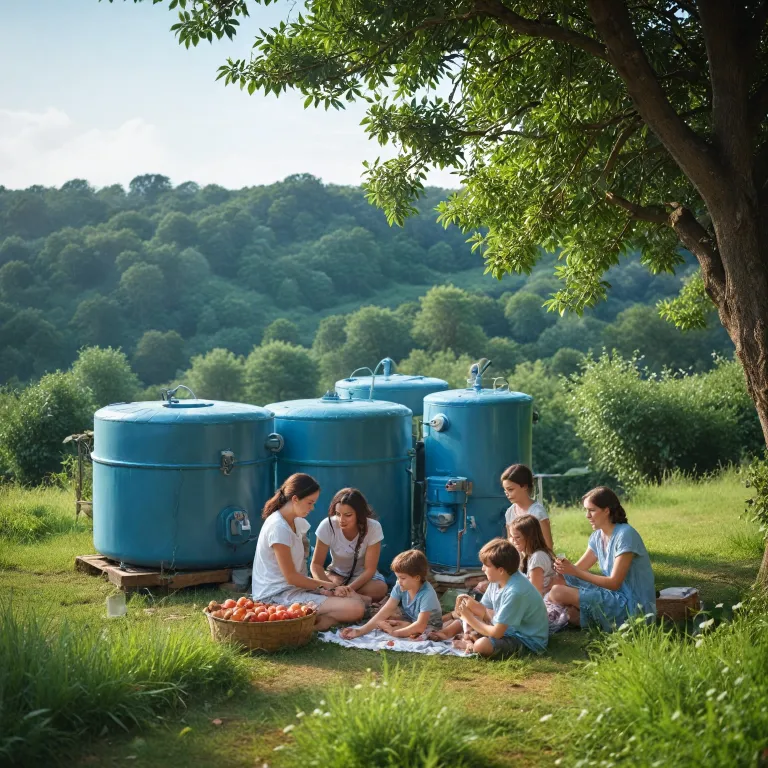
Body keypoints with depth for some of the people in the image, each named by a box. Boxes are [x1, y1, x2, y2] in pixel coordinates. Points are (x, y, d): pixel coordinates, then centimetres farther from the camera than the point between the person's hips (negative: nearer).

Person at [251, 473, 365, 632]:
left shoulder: (296, 523, 11)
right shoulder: (278, 528, -18)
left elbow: (296, 573, 8)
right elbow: (291, 577, -15)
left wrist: (326, 585, -6)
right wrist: (325, 585, -2)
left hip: (294, 588, 10)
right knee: (355, 609, -20)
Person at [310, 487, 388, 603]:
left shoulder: (373, 528, -24)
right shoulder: (327, 525, -23)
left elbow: (369, 569, -19)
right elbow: (316, 564, -16)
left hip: (362, 576, 0)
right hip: (336, 574, 0)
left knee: (380, 589, -35)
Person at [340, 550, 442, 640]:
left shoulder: (427, 594, -32)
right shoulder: (399, 588, -14)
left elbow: (420, 625, -35)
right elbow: (385, 612, -19)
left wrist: (394, 632, -35)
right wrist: (361, 631, -28)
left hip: (430, 625, -6)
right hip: (409, 620, 6)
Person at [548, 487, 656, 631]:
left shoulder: (625, 535, -16)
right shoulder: (598, 536, 10)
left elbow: (614, 583, -19)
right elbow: (578, 568, 9)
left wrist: (574, 572, -20)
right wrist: (566, 567, -15)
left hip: (632, 606, -9)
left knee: (558, 592, -20)